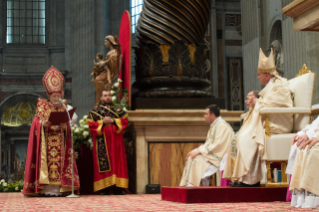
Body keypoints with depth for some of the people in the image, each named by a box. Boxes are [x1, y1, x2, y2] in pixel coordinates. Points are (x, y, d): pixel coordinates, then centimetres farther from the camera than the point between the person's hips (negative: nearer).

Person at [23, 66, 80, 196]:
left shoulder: (63, 108, 14)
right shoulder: (42, 106, 4)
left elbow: (67, 126, 11)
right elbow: (36, 123, -3)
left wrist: (64, 125, -11)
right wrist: (44, 123, -22)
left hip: (60, 141, 3)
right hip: (46, 140, -3)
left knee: (59, 162, -3)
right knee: (47, 161, -9)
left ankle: (58, 188, -2)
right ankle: (46, 189, -9)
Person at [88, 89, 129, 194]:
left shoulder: (117, 110, 14)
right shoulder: (95, 111, 10)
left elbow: (124, 120, 2)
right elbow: (91, 124, -1)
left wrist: (113, 121, -11)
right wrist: (102, 122, -13)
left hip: (115, 140, 2)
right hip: (102, 142, -2)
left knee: (117, 162, -2)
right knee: (103, 163, -6)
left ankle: (119, 188, -2)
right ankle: (104, 188, -5)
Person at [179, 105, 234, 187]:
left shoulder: (222, 126, -13)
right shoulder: (214, 126, 18)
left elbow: (217, 145, -22)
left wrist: (199, 151, -21)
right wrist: (196, 150, 2)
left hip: (217, 157, -10)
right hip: (212, 154, 10)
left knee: (197, 160, -22)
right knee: (191, 158, -6)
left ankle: (191, 185, -16)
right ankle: (188, 185, -11)